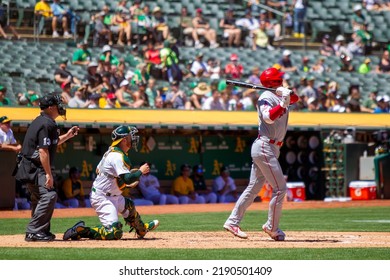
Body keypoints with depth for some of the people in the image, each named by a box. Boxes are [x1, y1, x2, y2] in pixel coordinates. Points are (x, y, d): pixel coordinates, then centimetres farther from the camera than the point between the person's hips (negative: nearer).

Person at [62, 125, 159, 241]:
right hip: (102, 198, -11)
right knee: (114, 233, -18)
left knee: (129, 206, 33)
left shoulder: (110, 152, 8)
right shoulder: (118, 156, -22)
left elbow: (98, 170, 18)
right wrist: (140, 171, -12)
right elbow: (128, 179, -30)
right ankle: (80, 231, -15)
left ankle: (141, 229, 56)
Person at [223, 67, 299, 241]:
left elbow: (295, 98, 1)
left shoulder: (281, 96, 14)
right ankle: (272, 228, 2)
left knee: (254, 188, 9)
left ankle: (232, 222, 11)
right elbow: (269, 117, -26)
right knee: (280, 188, -6)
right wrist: (283, 104, -32)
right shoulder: (266, 98, -12)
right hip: (265, 147, -9)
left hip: (272, 148, 9)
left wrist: (287, 94, -17)